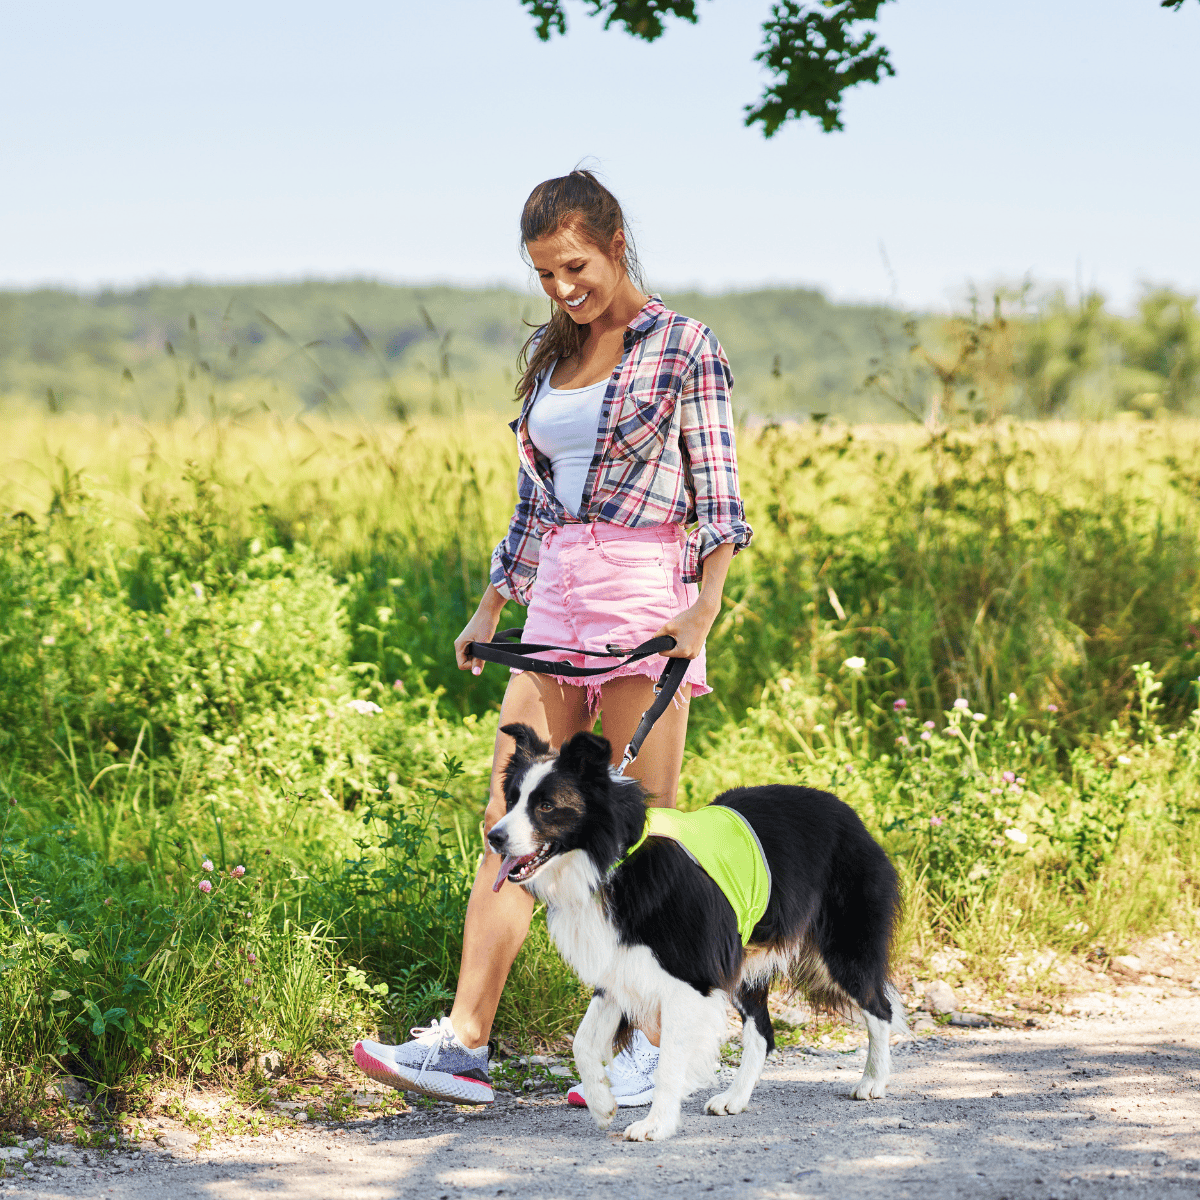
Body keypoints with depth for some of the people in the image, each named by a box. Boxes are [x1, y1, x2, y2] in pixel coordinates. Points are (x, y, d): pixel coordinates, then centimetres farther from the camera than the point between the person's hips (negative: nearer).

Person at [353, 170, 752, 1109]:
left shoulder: (683, 346, -3)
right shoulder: (552, 355, 15)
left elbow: (718, 494, -8)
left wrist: (705, 607, -20)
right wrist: (490, 610, 20)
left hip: (647, 598, -6)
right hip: (555, 601, 6)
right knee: (511, 817, 0)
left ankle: (653, 1049, 5)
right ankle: (464, 1042, -1)